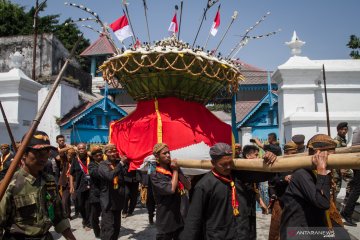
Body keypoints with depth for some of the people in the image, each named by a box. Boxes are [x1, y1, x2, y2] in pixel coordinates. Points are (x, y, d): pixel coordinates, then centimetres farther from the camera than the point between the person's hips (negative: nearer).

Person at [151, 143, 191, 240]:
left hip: (179, 218, 6)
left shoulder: (174, 169, 5)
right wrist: (175, 171, -13)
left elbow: (188, 186, -1)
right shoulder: (155, 175, -12)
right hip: (165, 221, -5)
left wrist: (177, 171, -12)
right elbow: (171, 189, -25)